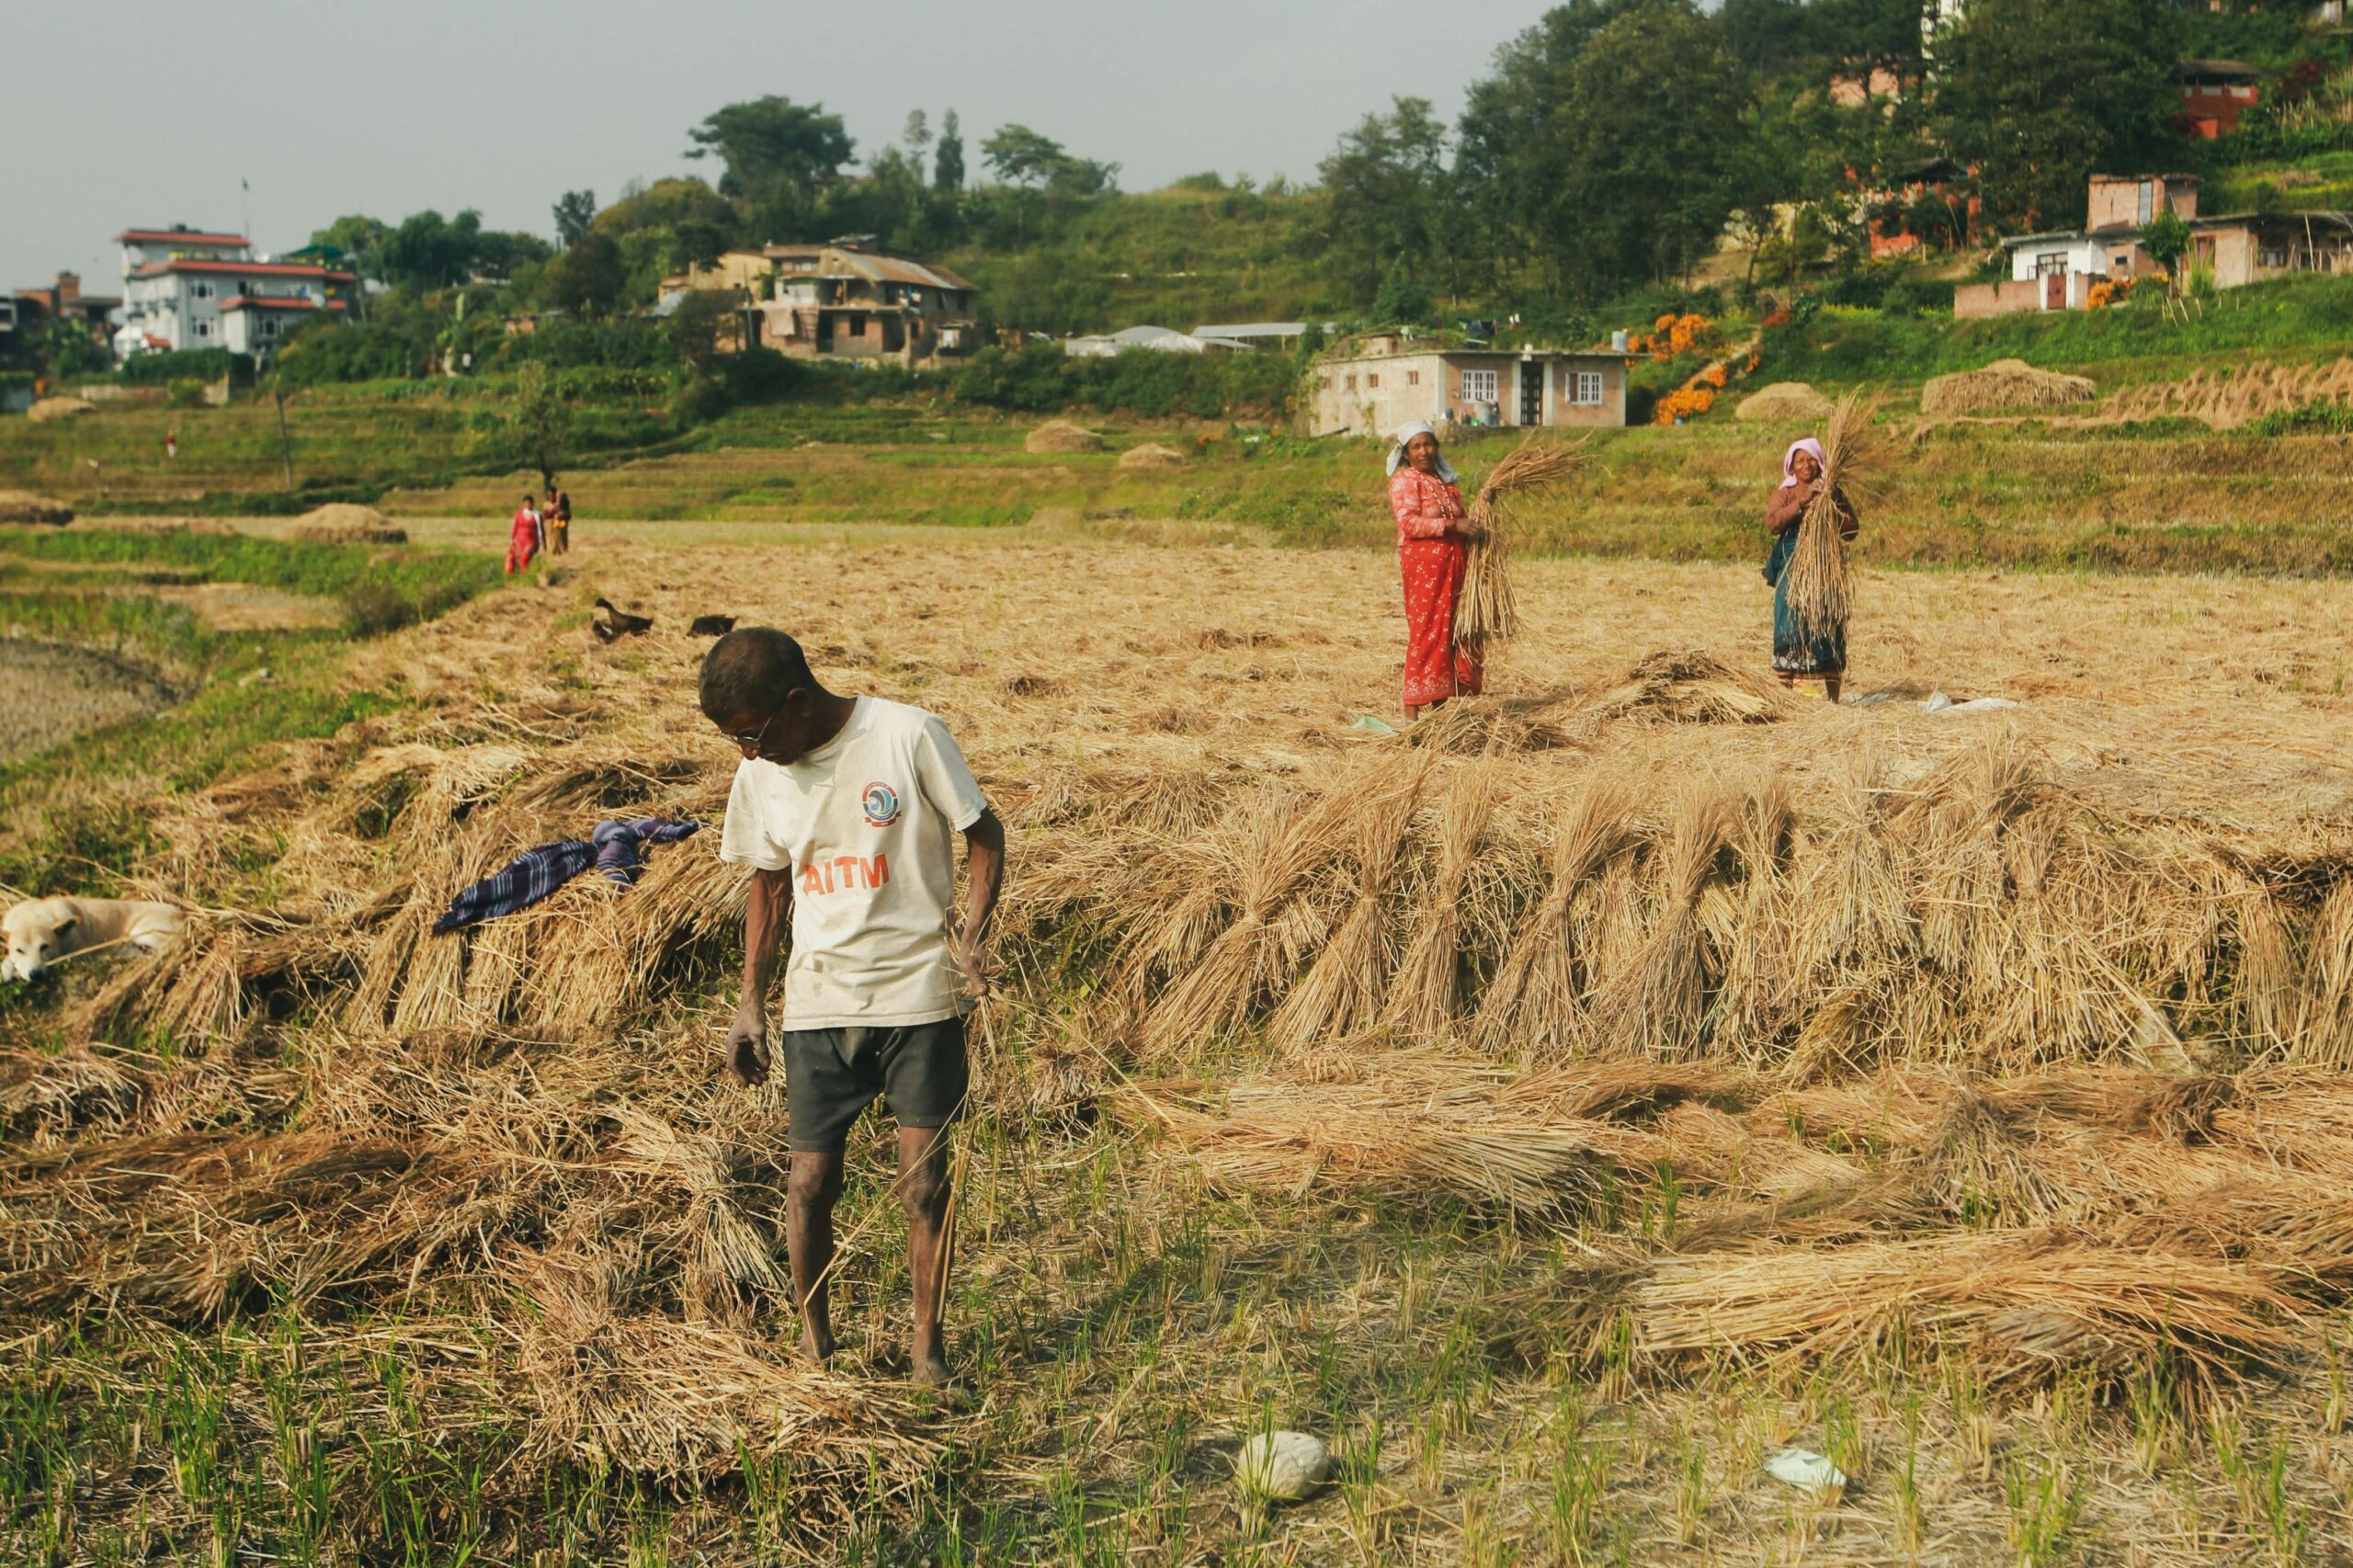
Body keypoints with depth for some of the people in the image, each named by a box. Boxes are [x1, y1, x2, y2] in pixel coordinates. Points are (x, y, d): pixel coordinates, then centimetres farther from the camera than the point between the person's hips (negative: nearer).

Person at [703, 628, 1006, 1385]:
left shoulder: (907, 736, -13)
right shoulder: (762, 774, 1)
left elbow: (985, 837, -3)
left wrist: (970, 937, -16)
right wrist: (750, 1001, 11)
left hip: (920, 992, -3)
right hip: (818, 1001, 3)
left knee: (925, 1185, 0)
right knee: (811, 1179, 5)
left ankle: (927, 1345, 18)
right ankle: (813, 1338, 25)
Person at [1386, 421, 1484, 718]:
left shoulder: (1446, 480, 20)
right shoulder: (1404, 480, -5)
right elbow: (1409, 522, -18)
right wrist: (1453, 525, -22)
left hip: (1454, 562, 8)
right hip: (1423, 562, -8)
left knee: (1450, 630, 6)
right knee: (1426, 630, -9)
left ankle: (1439, 702, 13)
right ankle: (1412, 707, -7)